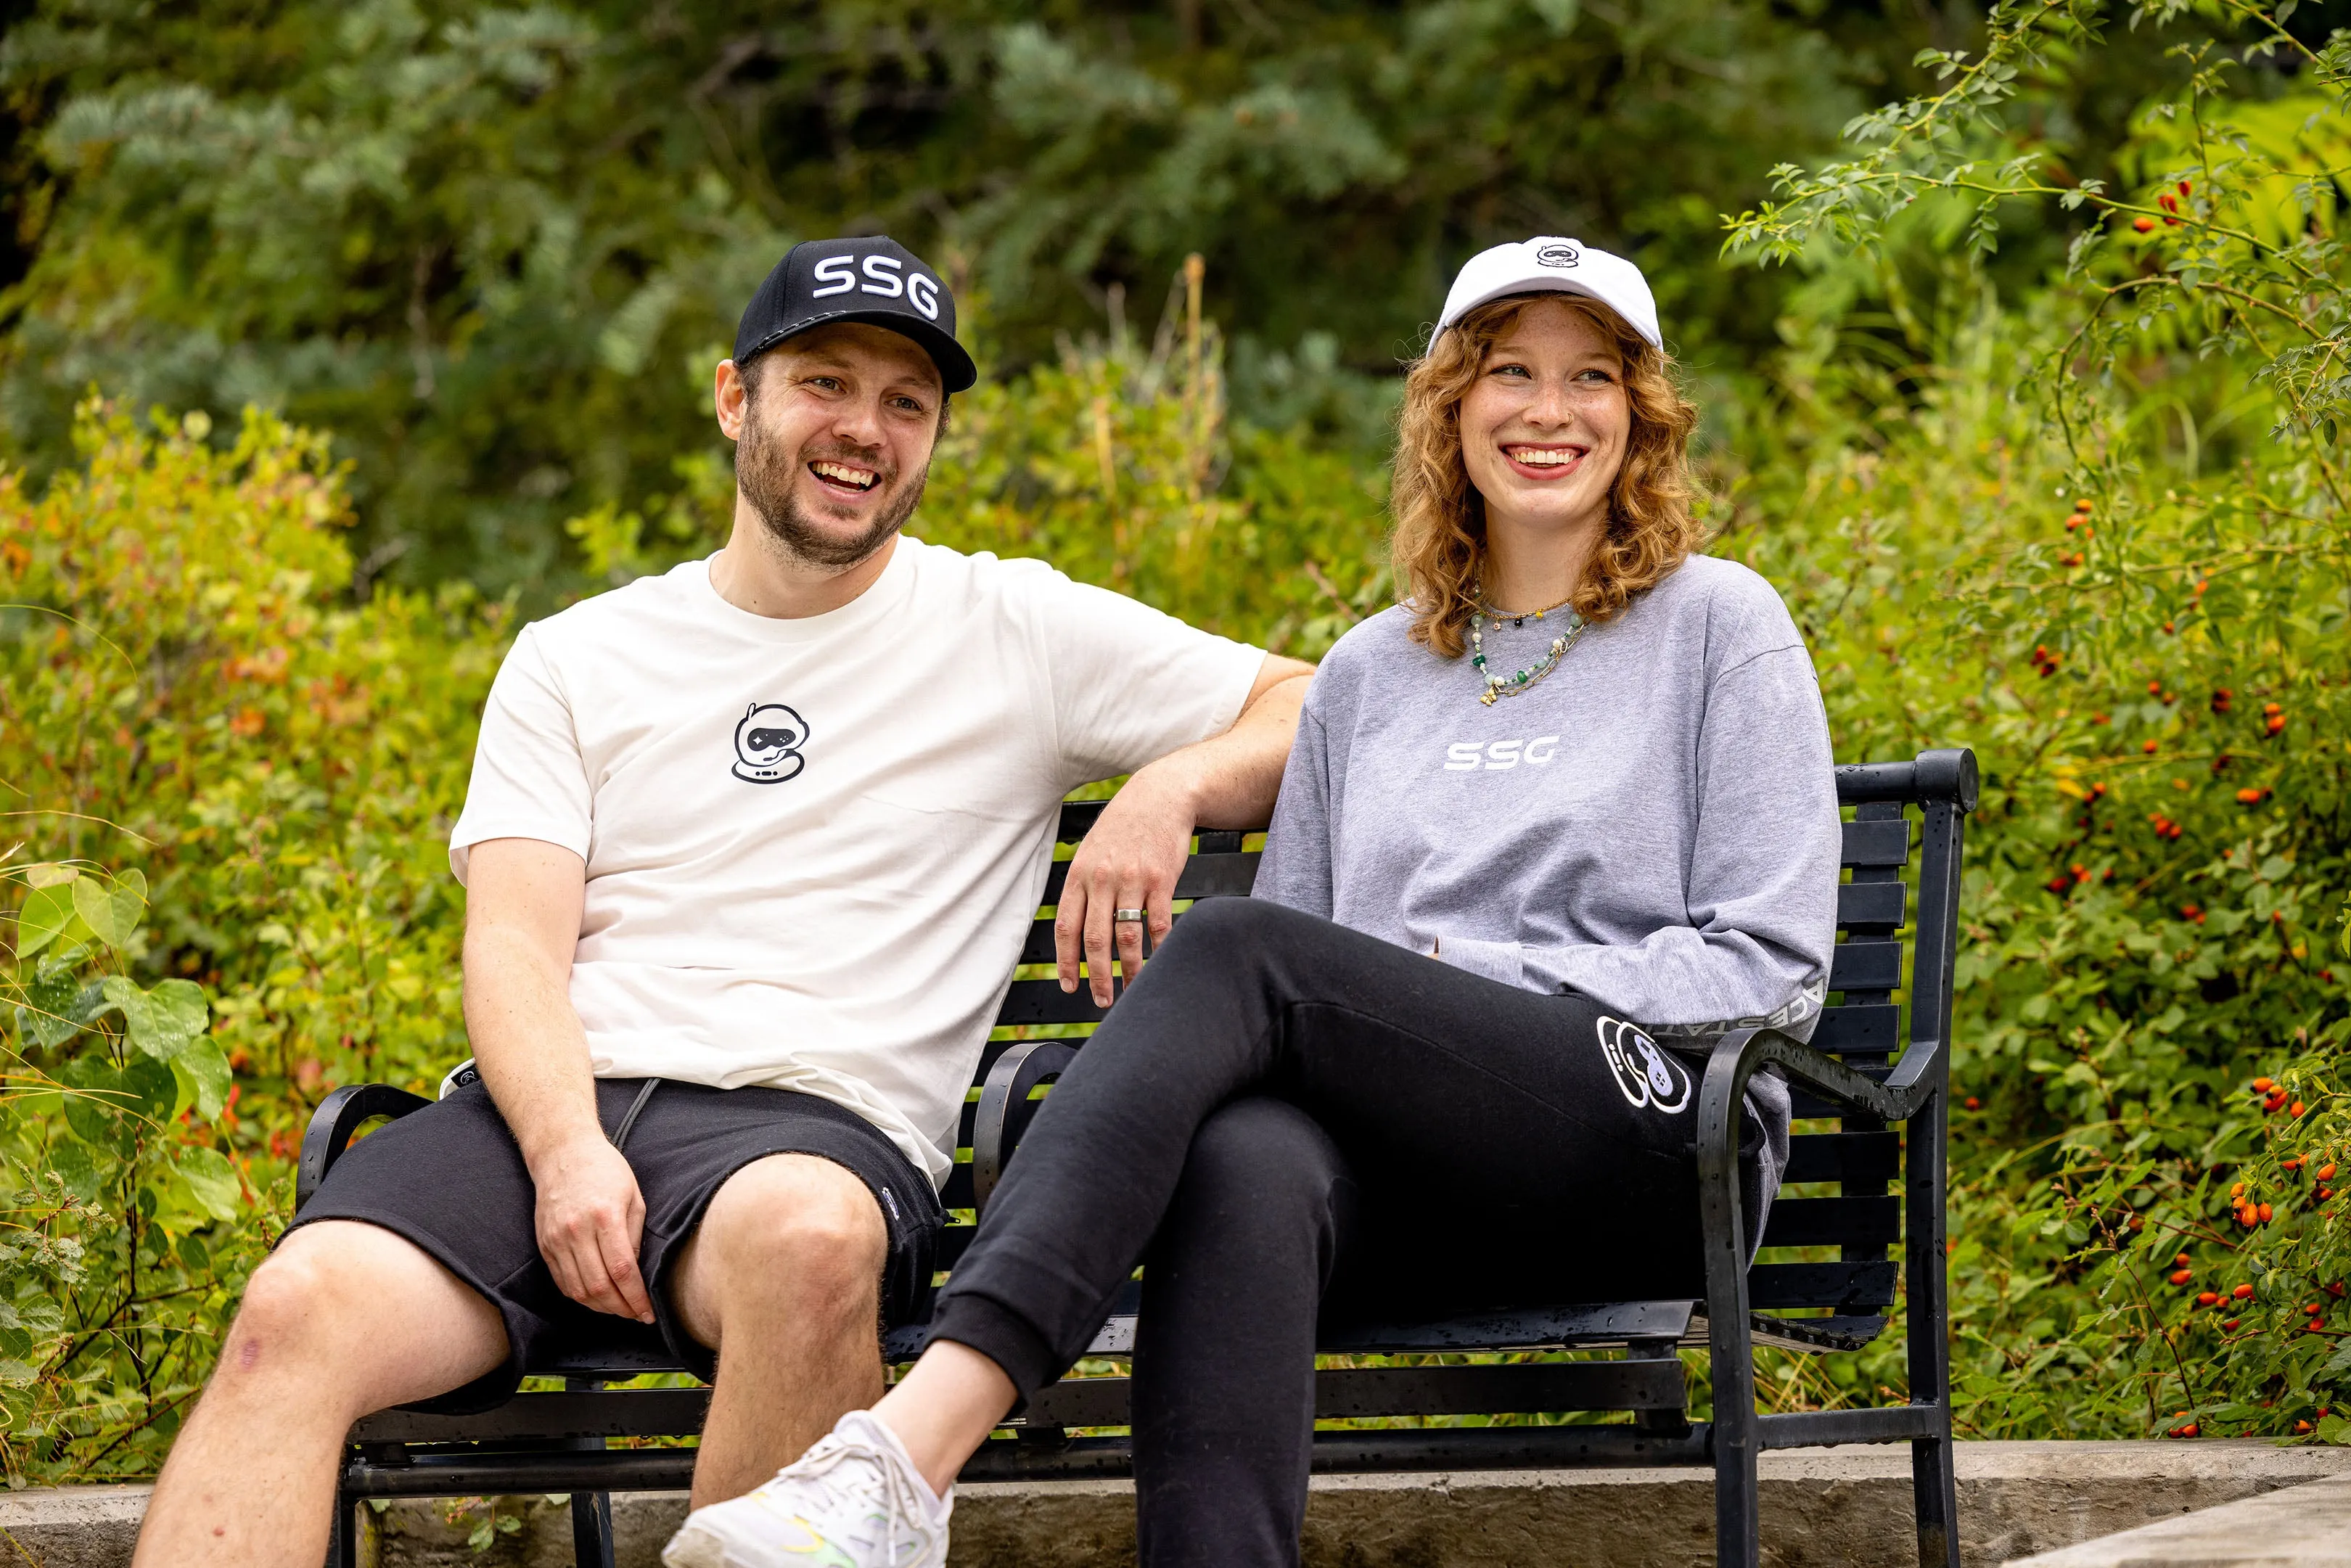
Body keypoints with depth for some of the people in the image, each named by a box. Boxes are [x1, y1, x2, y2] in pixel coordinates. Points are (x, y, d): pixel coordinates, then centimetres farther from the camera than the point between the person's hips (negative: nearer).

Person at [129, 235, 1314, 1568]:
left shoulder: (1016, 634, 14)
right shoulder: (572, 660, 19)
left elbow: (1311, 707, 15)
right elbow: (515, 946, 7)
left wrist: (1169, 790, -7)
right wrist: (567, 1149, -13)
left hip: (814, 1124, -2)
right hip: (549, 1107, 2)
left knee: (802, 1234, -41)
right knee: (295, 1315, -29)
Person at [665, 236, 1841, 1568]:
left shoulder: (1720, 626, 11)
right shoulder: (1367, 676, 24)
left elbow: (1773, 969, 2)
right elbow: (1297, 996, 22)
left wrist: (1454, 976, -6)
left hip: (1660, 1138, -4)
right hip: (1409, 1187, 4)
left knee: (1234, 950, -29)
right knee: (1246, 1159, -36)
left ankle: (911, 1452, -48)